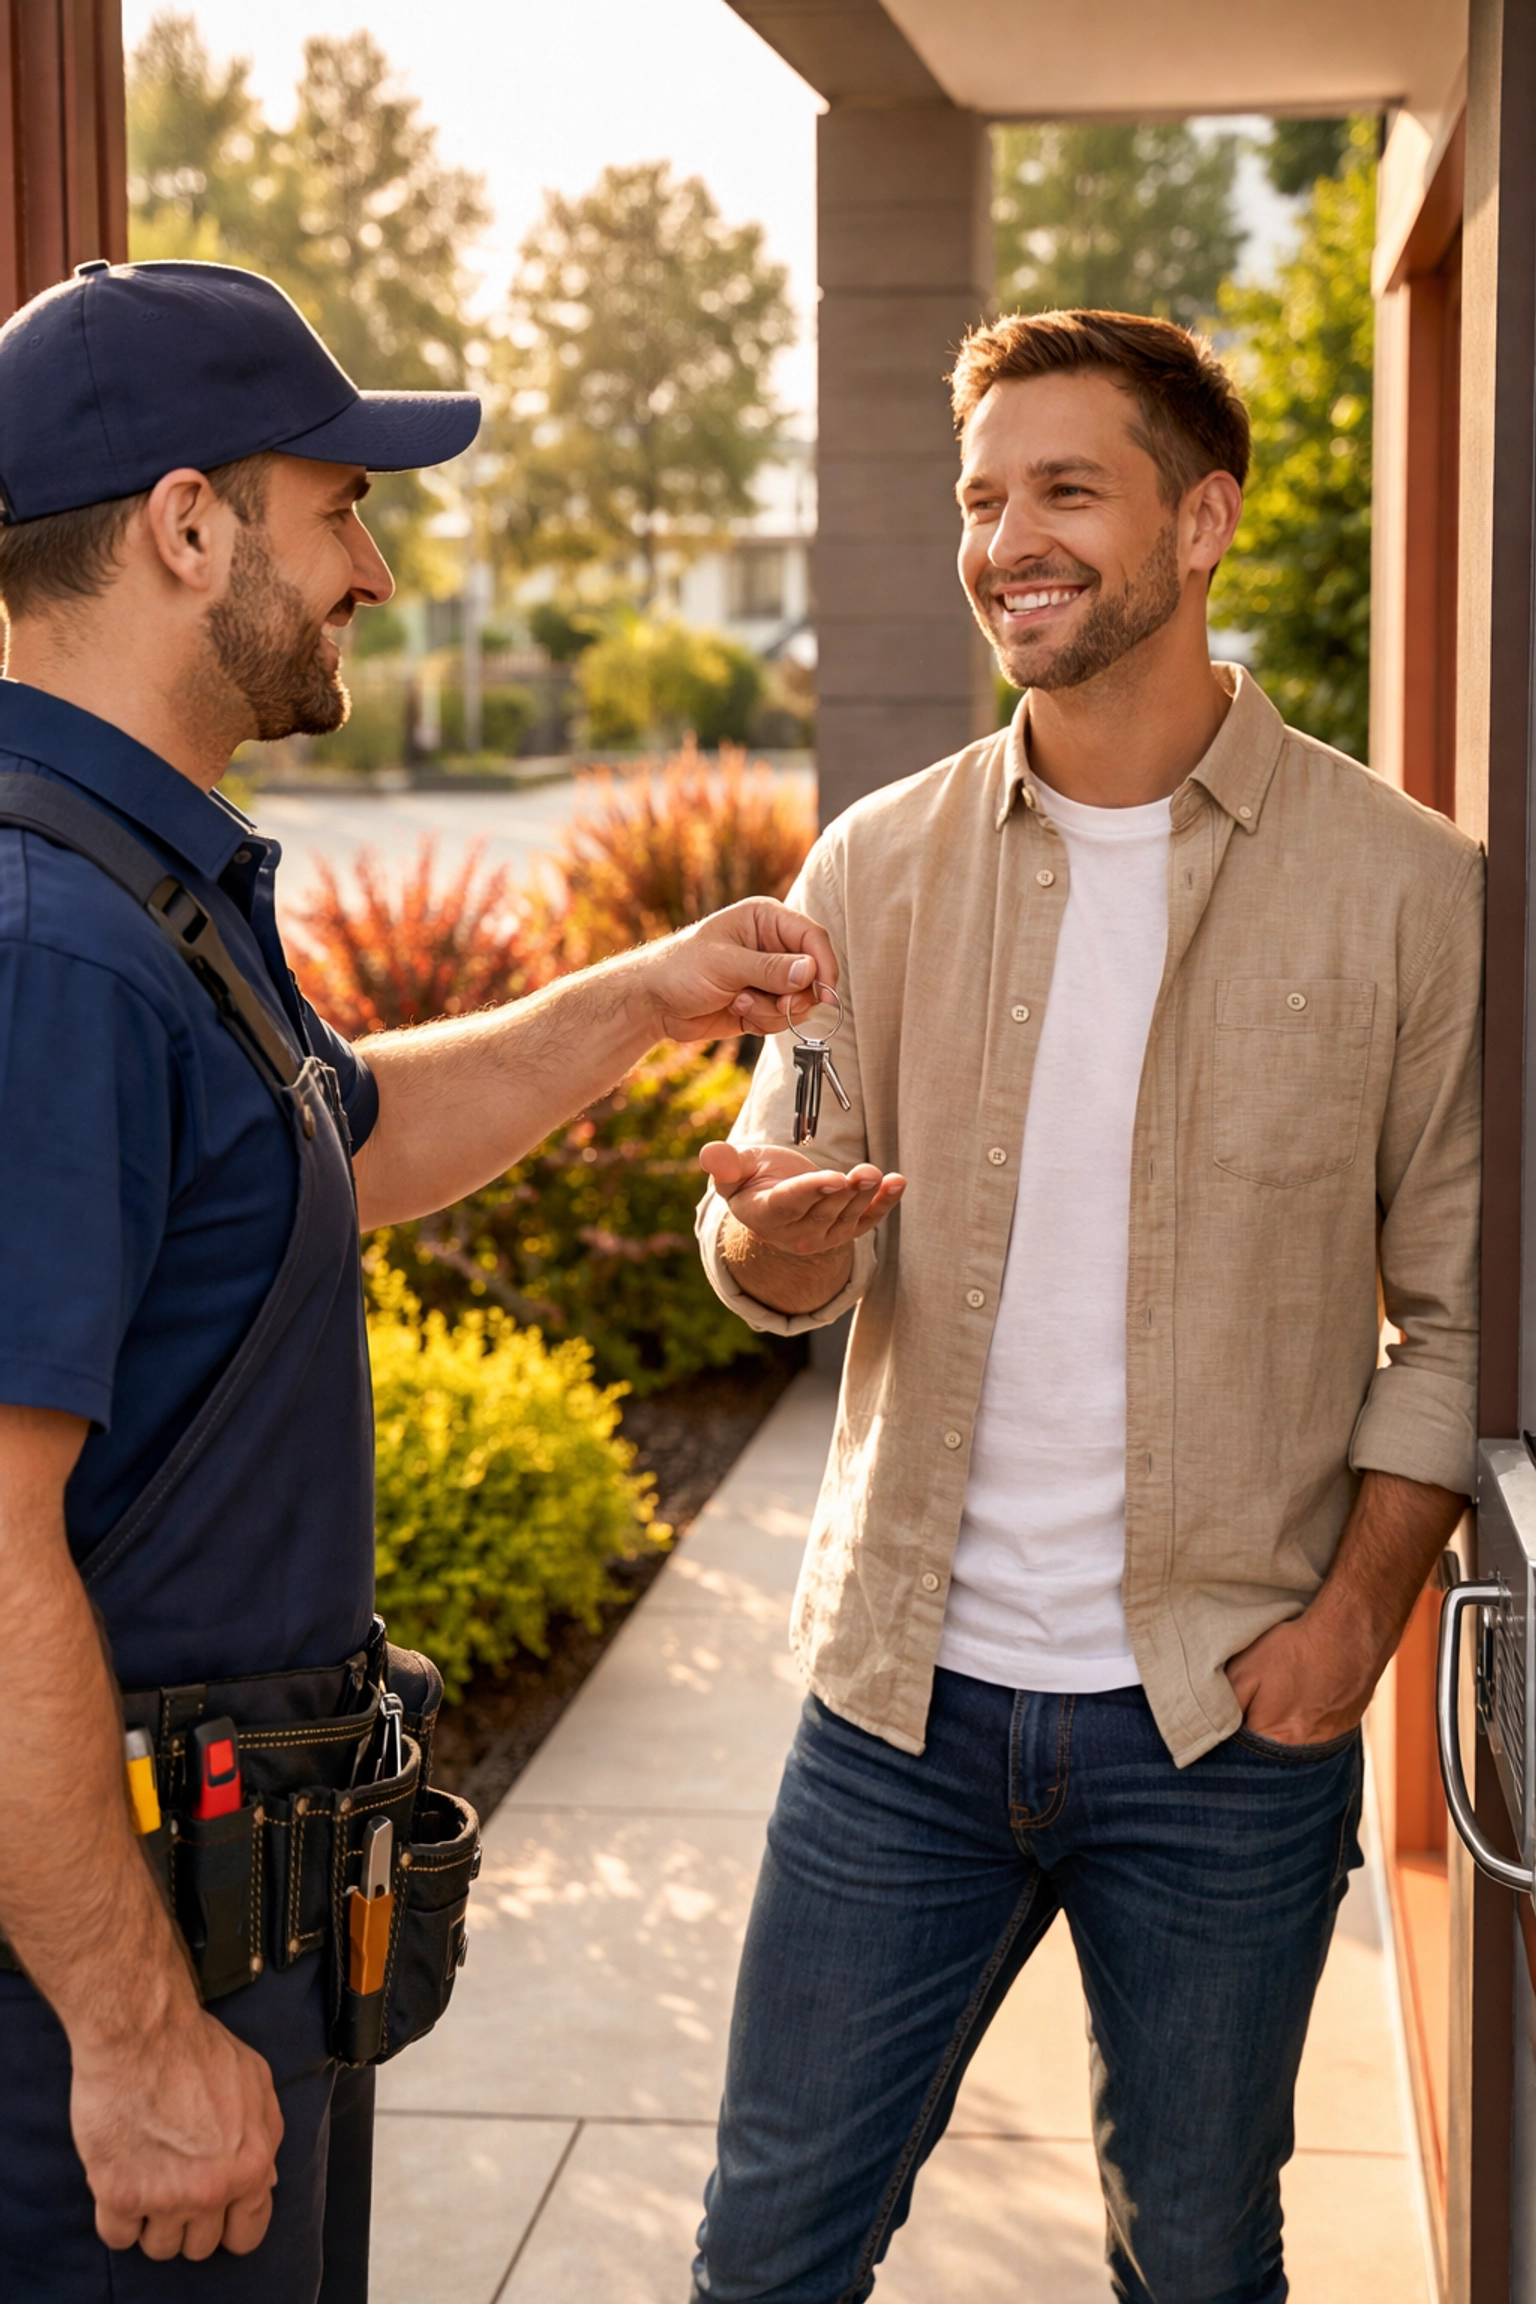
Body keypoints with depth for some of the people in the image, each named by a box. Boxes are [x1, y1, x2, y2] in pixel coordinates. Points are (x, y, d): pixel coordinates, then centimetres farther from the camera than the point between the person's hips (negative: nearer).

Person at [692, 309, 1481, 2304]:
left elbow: (1460, 1303, -1)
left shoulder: (1405, 887, -5)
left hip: (1227, 1716, -2)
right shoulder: (879, 867, 3)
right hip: (907, 1693, 2)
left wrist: (1359, 1607, -10)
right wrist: (778, 1237, -19)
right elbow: (774, 1227, 5)